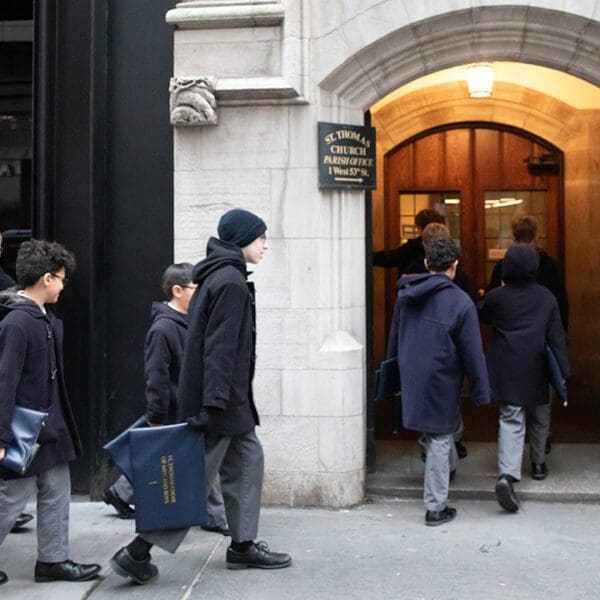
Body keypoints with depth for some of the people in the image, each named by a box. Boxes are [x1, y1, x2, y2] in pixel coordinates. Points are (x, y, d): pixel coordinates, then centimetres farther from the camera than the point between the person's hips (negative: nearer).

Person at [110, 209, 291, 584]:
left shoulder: (219, 276, 14)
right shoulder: (231, 281, -16)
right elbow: (219, 347, -22)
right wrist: (213, 403, -25)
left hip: (229, 399, 10)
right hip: (221, 399, -10)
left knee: (248, 460, 14)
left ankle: (243, 546, 22)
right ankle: (137, 553, 2)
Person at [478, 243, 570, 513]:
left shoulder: (496, 297, -5)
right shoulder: (546, 298, -3)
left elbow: (480, 315, 16)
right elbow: (556, 336, -3)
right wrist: (563, 372, -1)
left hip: (505, 372, 0)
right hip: (536, 372, 1)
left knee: (511, 421, -3)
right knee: (539, 419, 22)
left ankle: (507, 474, -21)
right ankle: (538, 463, 38)